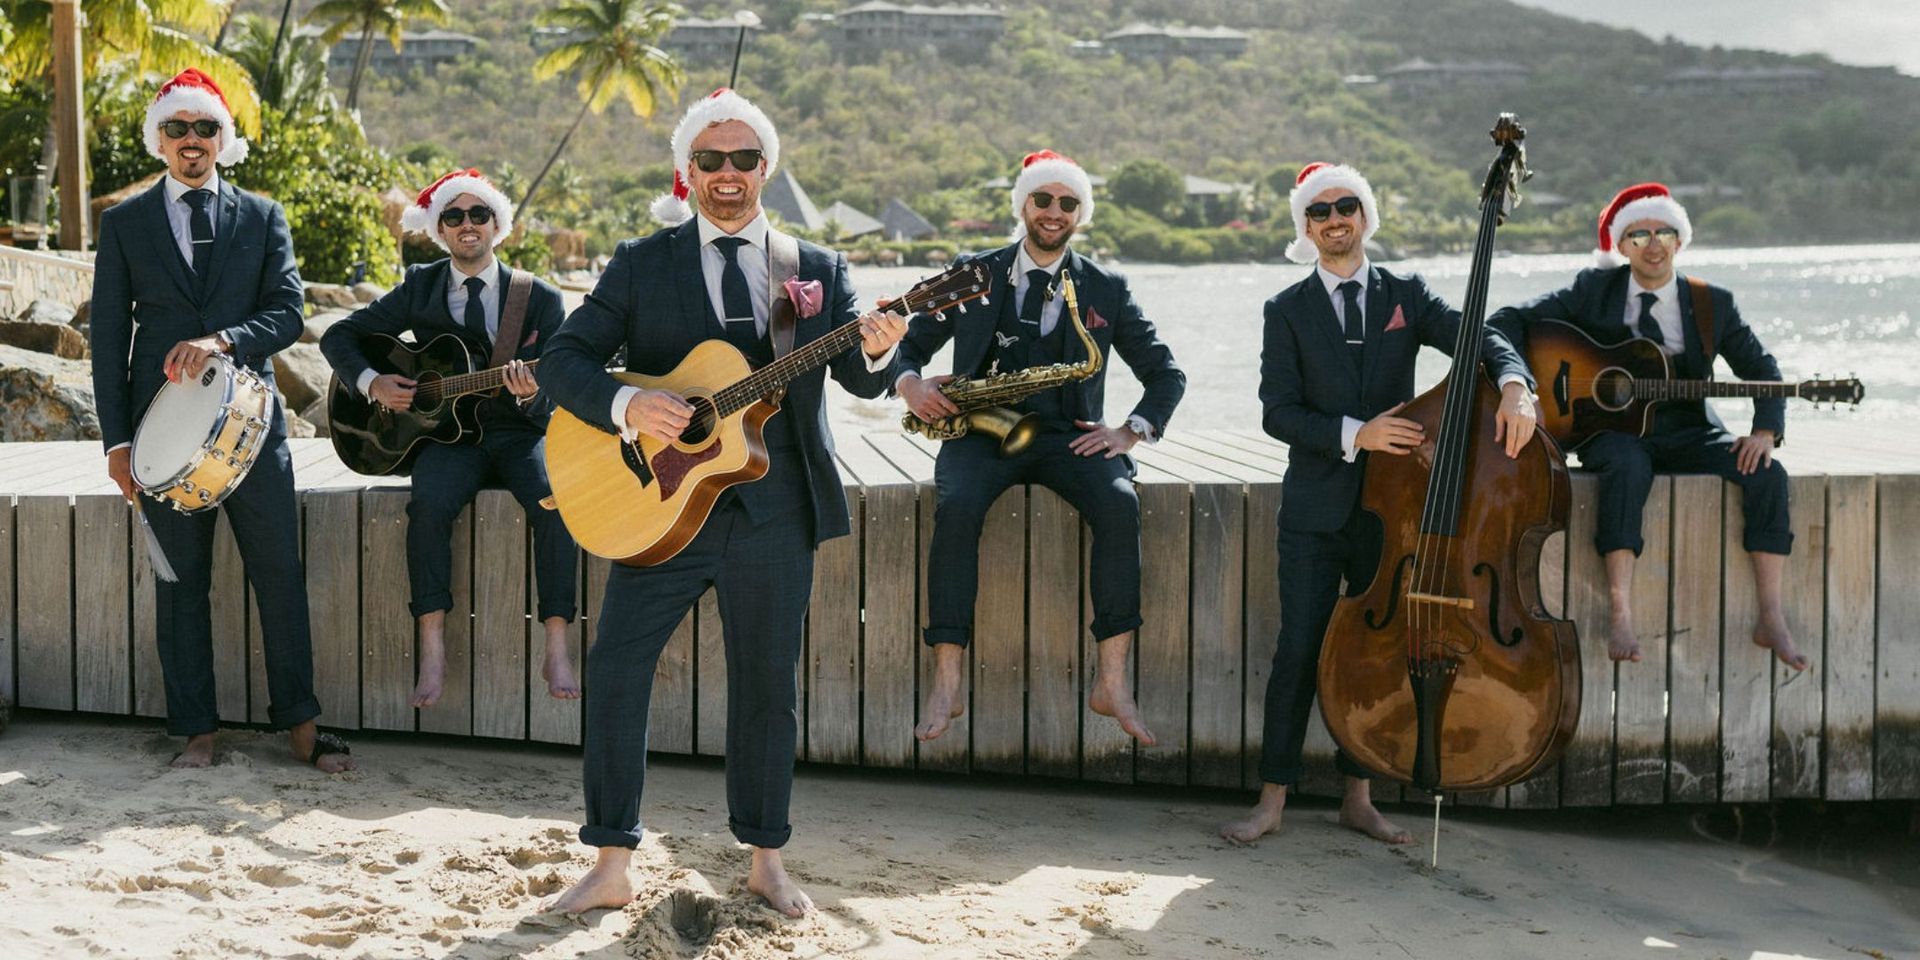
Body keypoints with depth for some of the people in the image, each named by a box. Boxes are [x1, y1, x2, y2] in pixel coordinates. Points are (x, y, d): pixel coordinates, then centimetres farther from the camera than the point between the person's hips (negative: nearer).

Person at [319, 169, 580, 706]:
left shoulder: (541, 299, 4)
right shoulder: (420, 288, 8)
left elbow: (552, 400, 0)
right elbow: (339, 336, 12)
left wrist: (530, 394, -24)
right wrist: (371, 383, -7)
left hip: (520, 434, 0)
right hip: (448, 434, 1)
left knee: (557, 501, -32)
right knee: (429, 503, -33)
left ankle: (557, 652, -28)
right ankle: (432, 654, -29)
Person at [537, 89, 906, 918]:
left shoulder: (817, 270, 9)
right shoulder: (641, 265, 5)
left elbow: (857, 380, 1)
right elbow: (563, 359, -2)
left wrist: (876, 352, -23)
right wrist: (626, 406, -20)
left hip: (775, 513, 1)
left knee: (766, 684, 8)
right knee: (615, 668, -6)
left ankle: (765, 857, 23)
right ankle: (611, 866, 4)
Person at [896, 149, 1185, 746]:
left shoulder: (1105, 289, 10)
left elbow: (1166, 374, 11)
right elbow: (909, 340, 13)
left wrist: (1132, 431, -5)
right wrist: (909, 382, -10)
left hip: (1066, 435, 1)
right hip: (981, 430, 0)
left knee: (1120, 504, -31)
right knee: (956, 507, -34)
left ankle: (1112, 683, -27)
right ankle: (946, 685, -32)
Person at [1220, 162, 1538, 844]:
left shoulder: (1406, 296, 7)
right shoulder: (1288, 311, 3)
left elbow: (1481, 341, -5)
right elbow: (1278, 412, -5)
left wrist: (1513, 386, -27)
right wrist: (1354, 434, -20)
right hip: (1315, 510, -2)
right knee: (1300, 650, -4)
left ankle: (1357, 798, 17)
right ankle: (1272, 800, 3)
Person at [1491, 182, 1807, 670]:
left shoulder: (1713, 303, 8)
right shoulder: (1594, 290, 4)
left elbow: (1761, 368, 7)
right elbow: (1511, 320, 3)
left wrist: (1765, 430, -11)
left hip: (1687, 433, 3)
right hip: (1613, 430, -3)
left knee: (1767, 475, -23)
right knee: (1627, 470, -39)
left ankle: (1771, 620, -19)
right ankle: (1620, 618, -42)